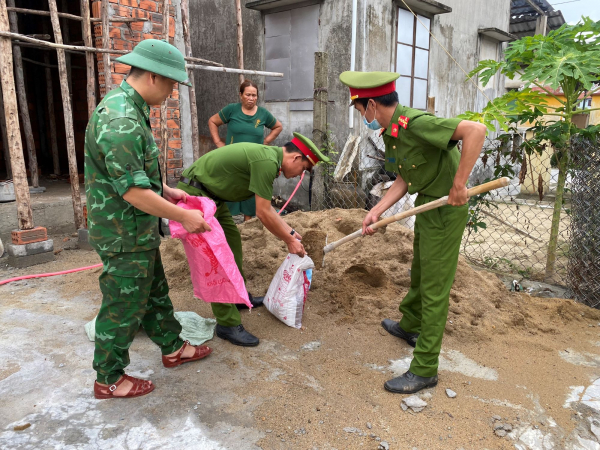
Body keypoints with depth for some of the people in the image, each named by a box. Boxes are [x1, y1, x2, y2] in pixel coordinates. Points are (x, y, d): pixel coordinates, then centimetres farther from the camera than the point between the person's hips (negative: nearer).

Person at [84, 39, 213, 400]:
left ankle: (173, 348, 40)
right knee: (124, 306, 5)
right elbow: (131, 189, -28)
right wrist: (184, 217, -20)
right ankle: (109, 380, 25)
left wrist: (165, 191, 14)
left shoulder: (127, 107, 10)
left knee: (155, 291, 22)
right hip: (124, 235, -10)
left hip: (140, 232, 10)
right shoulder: (120, 120, -25)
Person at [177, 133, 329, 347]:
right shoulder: (267, 162, -24)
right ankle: (227, 324, -1)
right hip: (195, 194, -11)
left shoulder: (268, 156, 7)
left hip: (211, 195, 11)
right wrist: (289, 241, -7)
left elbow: (266, 207, 15)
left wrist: (291, 231, 17)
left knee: (233, 241, 19)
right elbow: (263, 213, -19)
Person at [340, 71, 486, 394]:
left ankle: (424, 370, 10)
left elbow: (476, 130, -33)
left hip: (446, 208, -9)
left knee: (434, 286, -2)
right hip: (426, 204, 9)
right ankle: (409, 325, 49)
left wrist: (458, 184, -31)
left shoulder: (415, 122, -26)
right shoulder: (389, 133, 5)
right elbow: (403, 180, 7)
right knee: (419, 273, 25)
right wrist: (376, 212, -1)